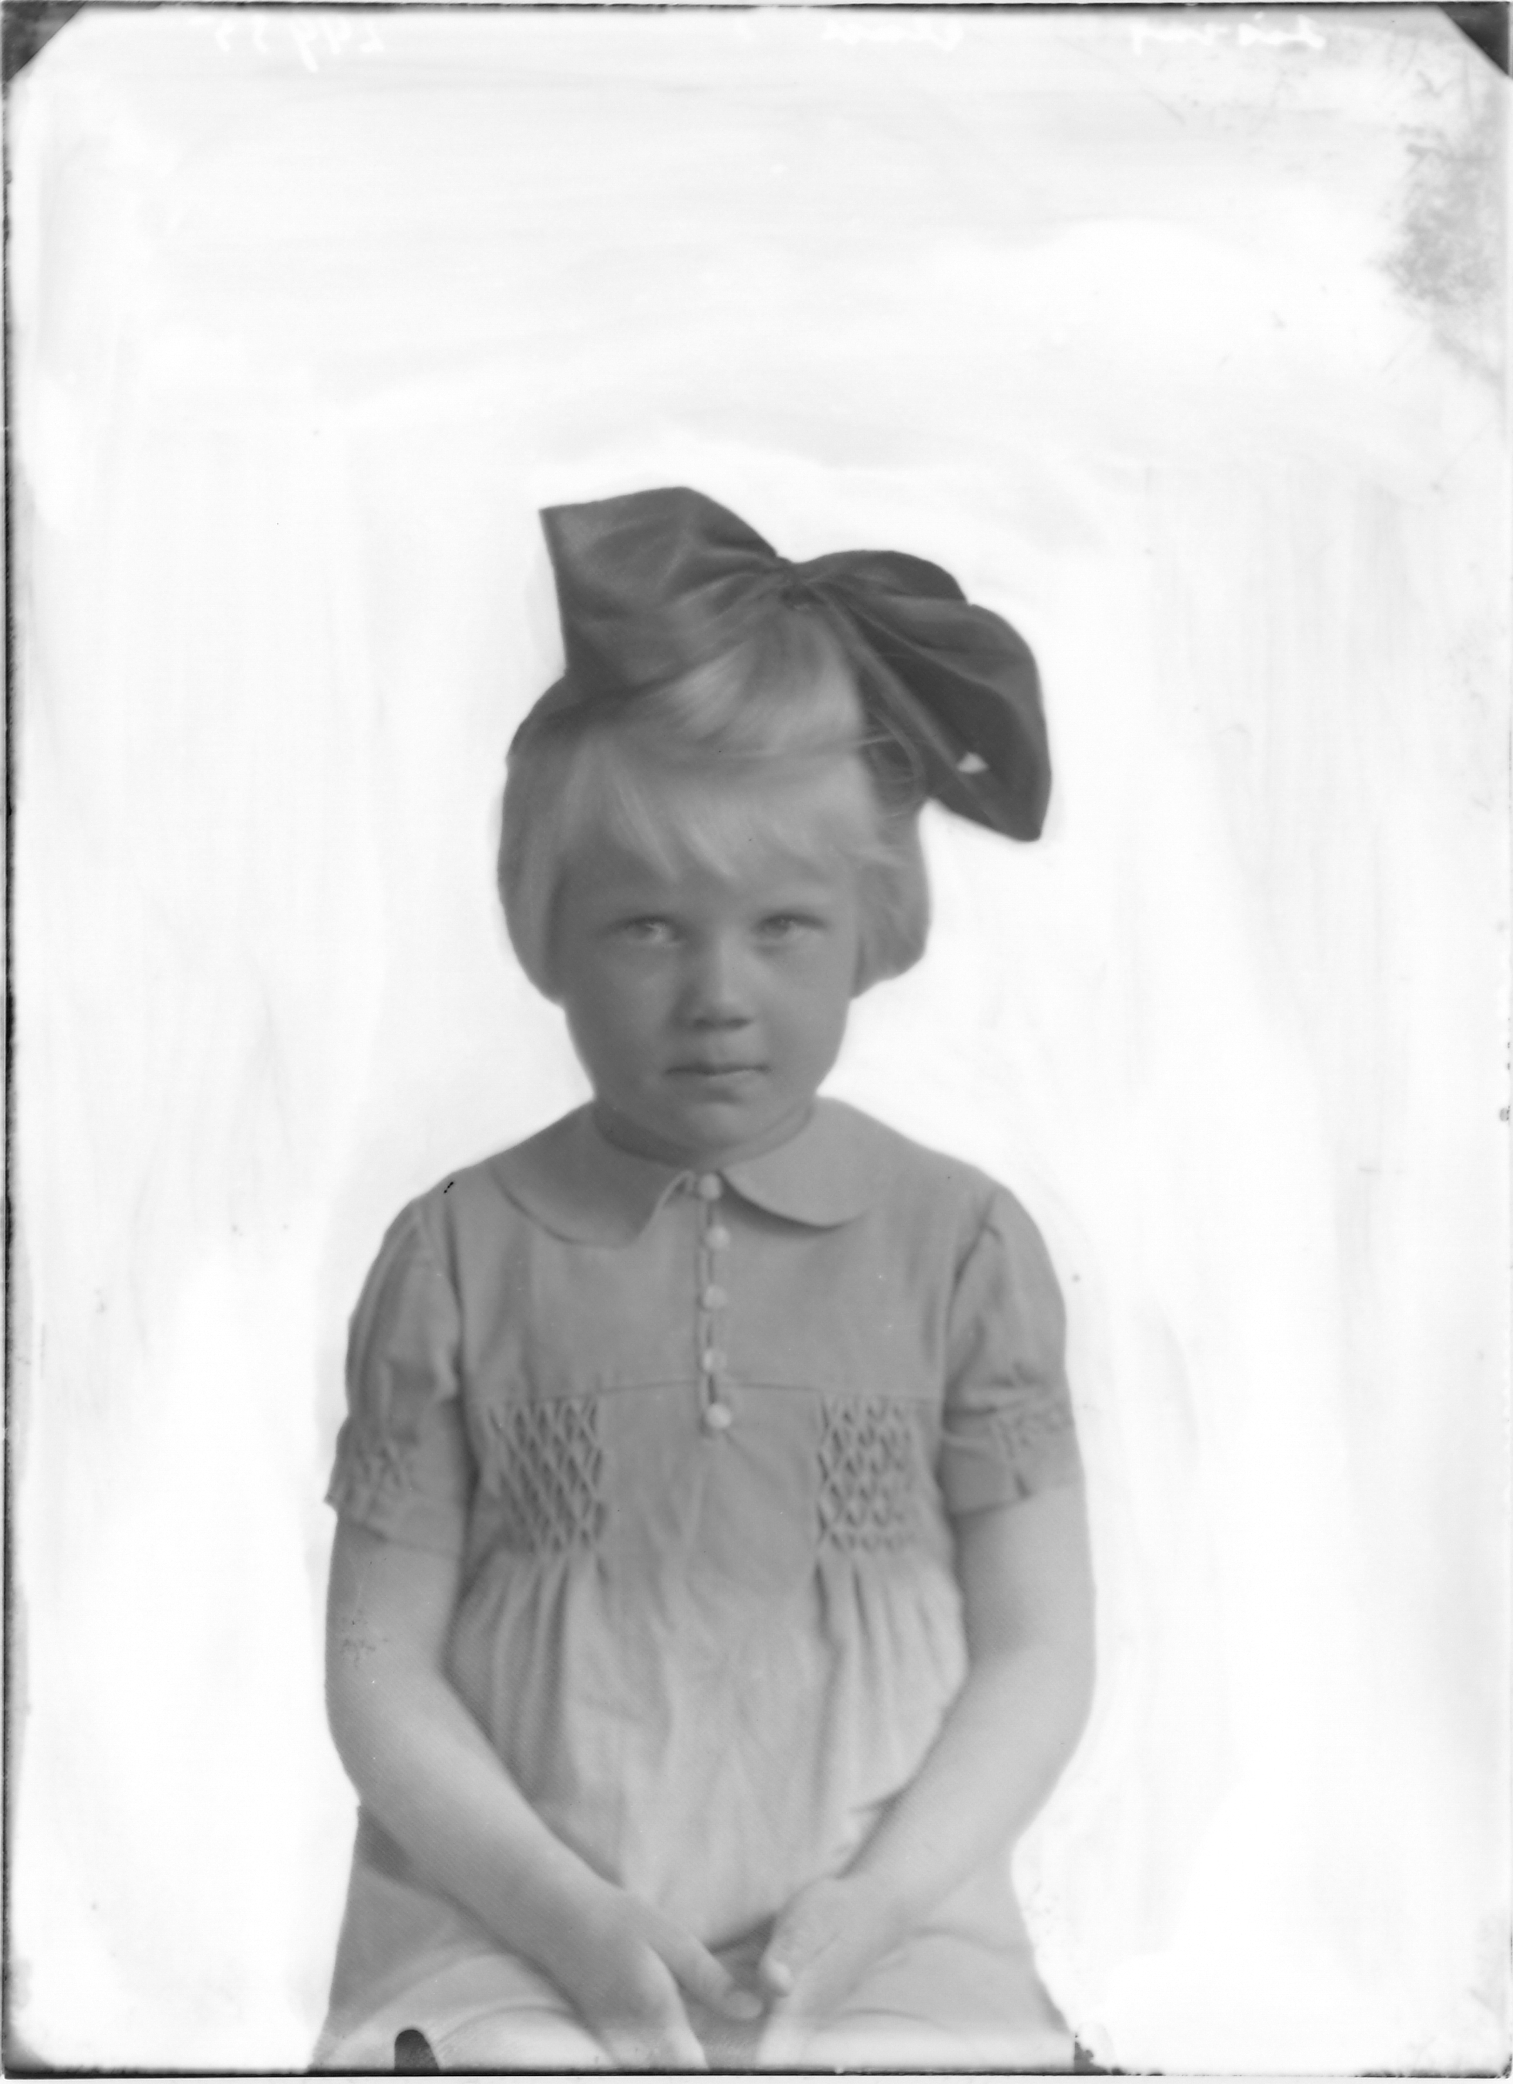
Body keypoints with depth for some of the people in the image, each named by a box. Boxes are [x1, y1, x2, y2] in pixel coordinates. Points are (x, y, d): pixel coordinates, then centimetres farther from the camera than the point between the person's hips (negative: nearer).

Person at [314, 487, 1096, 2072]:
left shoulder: (962, 1245, 2)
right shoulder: (458, 1258, 1)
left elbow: (1036, 1653, 4)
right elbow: (382, 1664, 3)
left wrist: (873, 1904, -10)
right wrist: (575, 1917, -11)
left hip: (880, 1947, 1)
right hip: (516, 1946, 0)